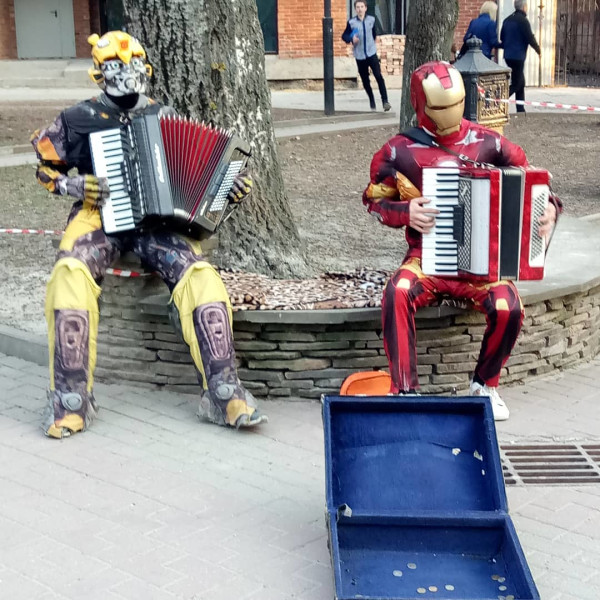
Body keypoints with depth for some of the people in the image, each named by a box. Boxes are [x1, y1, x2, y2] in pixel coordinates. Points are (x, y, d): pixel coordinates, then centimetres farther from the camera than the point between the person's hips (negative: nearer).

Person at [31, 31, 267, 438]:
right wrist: (75, 185, -7)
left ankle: (223, 393, -24)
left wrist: (229, 186, -1)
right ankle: (71, 400, -28)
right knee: (71, 274, -34)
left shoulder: (164, 117, 12)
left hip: (158, 220, 2)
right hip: (100, 216, -1)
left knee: (200, 276, -27)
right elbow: (47, 167, 13)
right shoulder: (80, 119, 6)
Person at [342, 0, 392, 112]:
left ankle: (385, 101, -12)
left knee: (379, 76, -13)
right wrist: (351, 39, -15)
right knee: (365, 81, 8)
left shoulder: (371, 20, 2)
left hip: (372, 53, 0)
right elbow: (344, 36, 3)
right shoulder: (351, 22, -4)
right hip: (359, 56, 0)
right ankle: (372, 101, 25)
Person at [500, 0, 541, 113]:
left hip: (508, 55, 9)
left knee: (521, 82, 15)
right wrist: (538, 50, 1)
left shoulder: (507, 20, 11)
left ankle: (520, 109, 15)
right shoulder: (523, 20, -13)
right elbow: (530, 38, -13)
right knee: (516, 84, -5)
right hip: (518, 56, -9)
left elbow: (502, 37, 17)